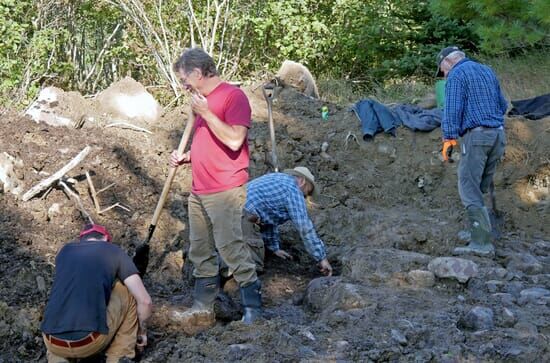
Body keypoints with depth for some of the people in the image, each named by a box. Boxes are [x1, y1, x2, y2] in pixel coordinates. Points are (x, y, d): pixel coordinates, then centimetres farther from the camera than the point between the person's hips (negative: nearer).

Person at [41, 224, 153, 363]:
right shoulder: (114, 251, 13)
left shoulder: (65, 251, 22)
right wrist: (142, 330, 28)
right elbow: (145, 301, 9)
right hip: (91, 342, -3)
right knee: (127, 290, 20)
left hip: (53, 343, 4)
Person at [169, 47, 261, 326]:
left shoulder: (234, 96, -10)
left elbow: (234, 140, -21)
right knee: (201, 252, 11)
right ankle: (202, 309, 19)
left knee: (230, 247, -10)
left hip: (225, 191, -9)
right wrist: (185, 157, 10)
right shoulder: (203, 100, 17)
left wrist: (205, 113, -18)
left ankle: (252, 305, 0)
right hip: (199, 191, 9)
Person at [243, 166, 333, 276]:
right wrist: (321, 258, 1)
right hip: (241, 215, -10)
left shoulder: (276, 178, 26)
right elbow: (305, 228, -5)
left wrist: (274, 247, 37)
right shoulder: (293, 190, -1)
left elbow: (269, 217, 32)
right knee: (255, 265, -7)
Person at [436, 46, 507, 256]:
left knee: (469, 189, -8)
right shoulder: (487, 71, 20)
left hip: (476, 136, -8)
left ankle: (482, 243, -14)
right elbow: (503, 104, 24)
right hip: (498, 134, 8)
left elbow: (452, 109, -13)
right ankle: (478, 231, 17)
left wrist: (449, 138, -13)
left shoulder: (456, 75, -3)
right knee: (481, 187, 15)